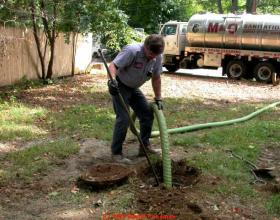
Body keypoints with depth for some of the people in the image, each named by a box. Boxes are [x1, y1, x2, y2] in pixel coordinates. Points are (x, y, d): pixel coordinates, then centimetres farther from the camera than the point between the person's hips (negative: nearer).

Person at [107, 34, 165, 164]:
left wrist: (158, 99, 2)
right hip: (120, 86, -7)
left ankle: (145, 147, 18)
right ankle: (116, 153, -3)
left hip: (133, 88, 7)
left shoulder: (157, 57, -8)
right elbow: (113, 65, -33)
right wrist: (112, 79, -52)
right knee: (123, 118, -15)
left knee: (148, 113, 4)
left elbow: (156, 78, 3)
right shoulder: (132, 51, -28)